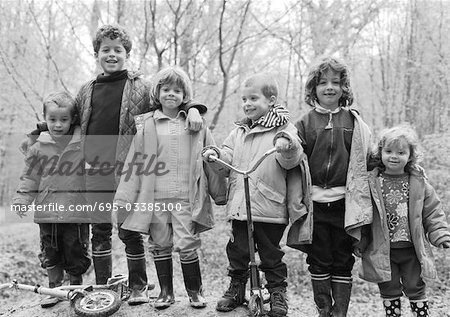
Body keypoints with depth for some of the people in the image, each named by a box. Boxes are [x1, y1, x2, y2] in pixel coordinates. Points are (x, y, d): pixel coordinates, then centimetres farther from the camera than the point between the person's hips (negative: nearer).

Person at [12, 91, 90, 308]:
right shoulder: (38, 148, 3)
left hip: (76, 213, -2)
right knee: (50, 256, 13)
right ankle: (54, 289, 29)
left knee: (76, 256, 7)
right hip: (47, 213, 2)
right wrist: (22, 200, -1)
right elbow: (30, 177, 8)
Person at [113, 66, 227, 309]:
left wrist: (220, 193, 10)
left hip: (186, 198, -1)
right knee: (160, 245, 10)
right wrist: (124, 198, 3)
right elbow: (134, 162, 5)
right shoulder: (146, 125, 5)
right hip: (155, 198, 2)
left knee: (187, 245, -1)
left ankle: (195, 291, 19)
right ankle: (165, 292, 25)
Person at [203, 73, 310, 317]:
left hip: (269, 207, -5)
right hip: (239, 205, 5)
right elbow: (227, 162, 12)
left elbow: (291, 161, -18)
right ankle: (236, 289, 31)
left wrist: (287, 146, -38)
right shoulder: (239, 131, 14)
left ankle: (278, 292, 25)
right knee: (237, 251, 13)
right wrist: (215, 155, -8)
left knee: (271, 253, 7)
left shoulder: (283, 129, -4)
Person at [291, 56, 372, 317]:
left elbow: (365, 160, 4)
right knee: (318, 261, 9)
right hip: (315, 204, 0)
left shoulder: (354, 122, 3)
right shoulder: (306, 123, 3)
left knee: (343, 263, 8)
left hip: (344, 204, 0)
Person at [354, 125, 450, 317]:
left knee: (415, 289, 13)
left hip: (412, 249, 1)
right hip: (382, 250, 0)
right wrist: (359, 240, -4)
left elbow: (433, 211, 4)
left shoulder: (418, 182, -2)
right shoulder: (372, 182, -6)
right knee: (389, 290, 12)